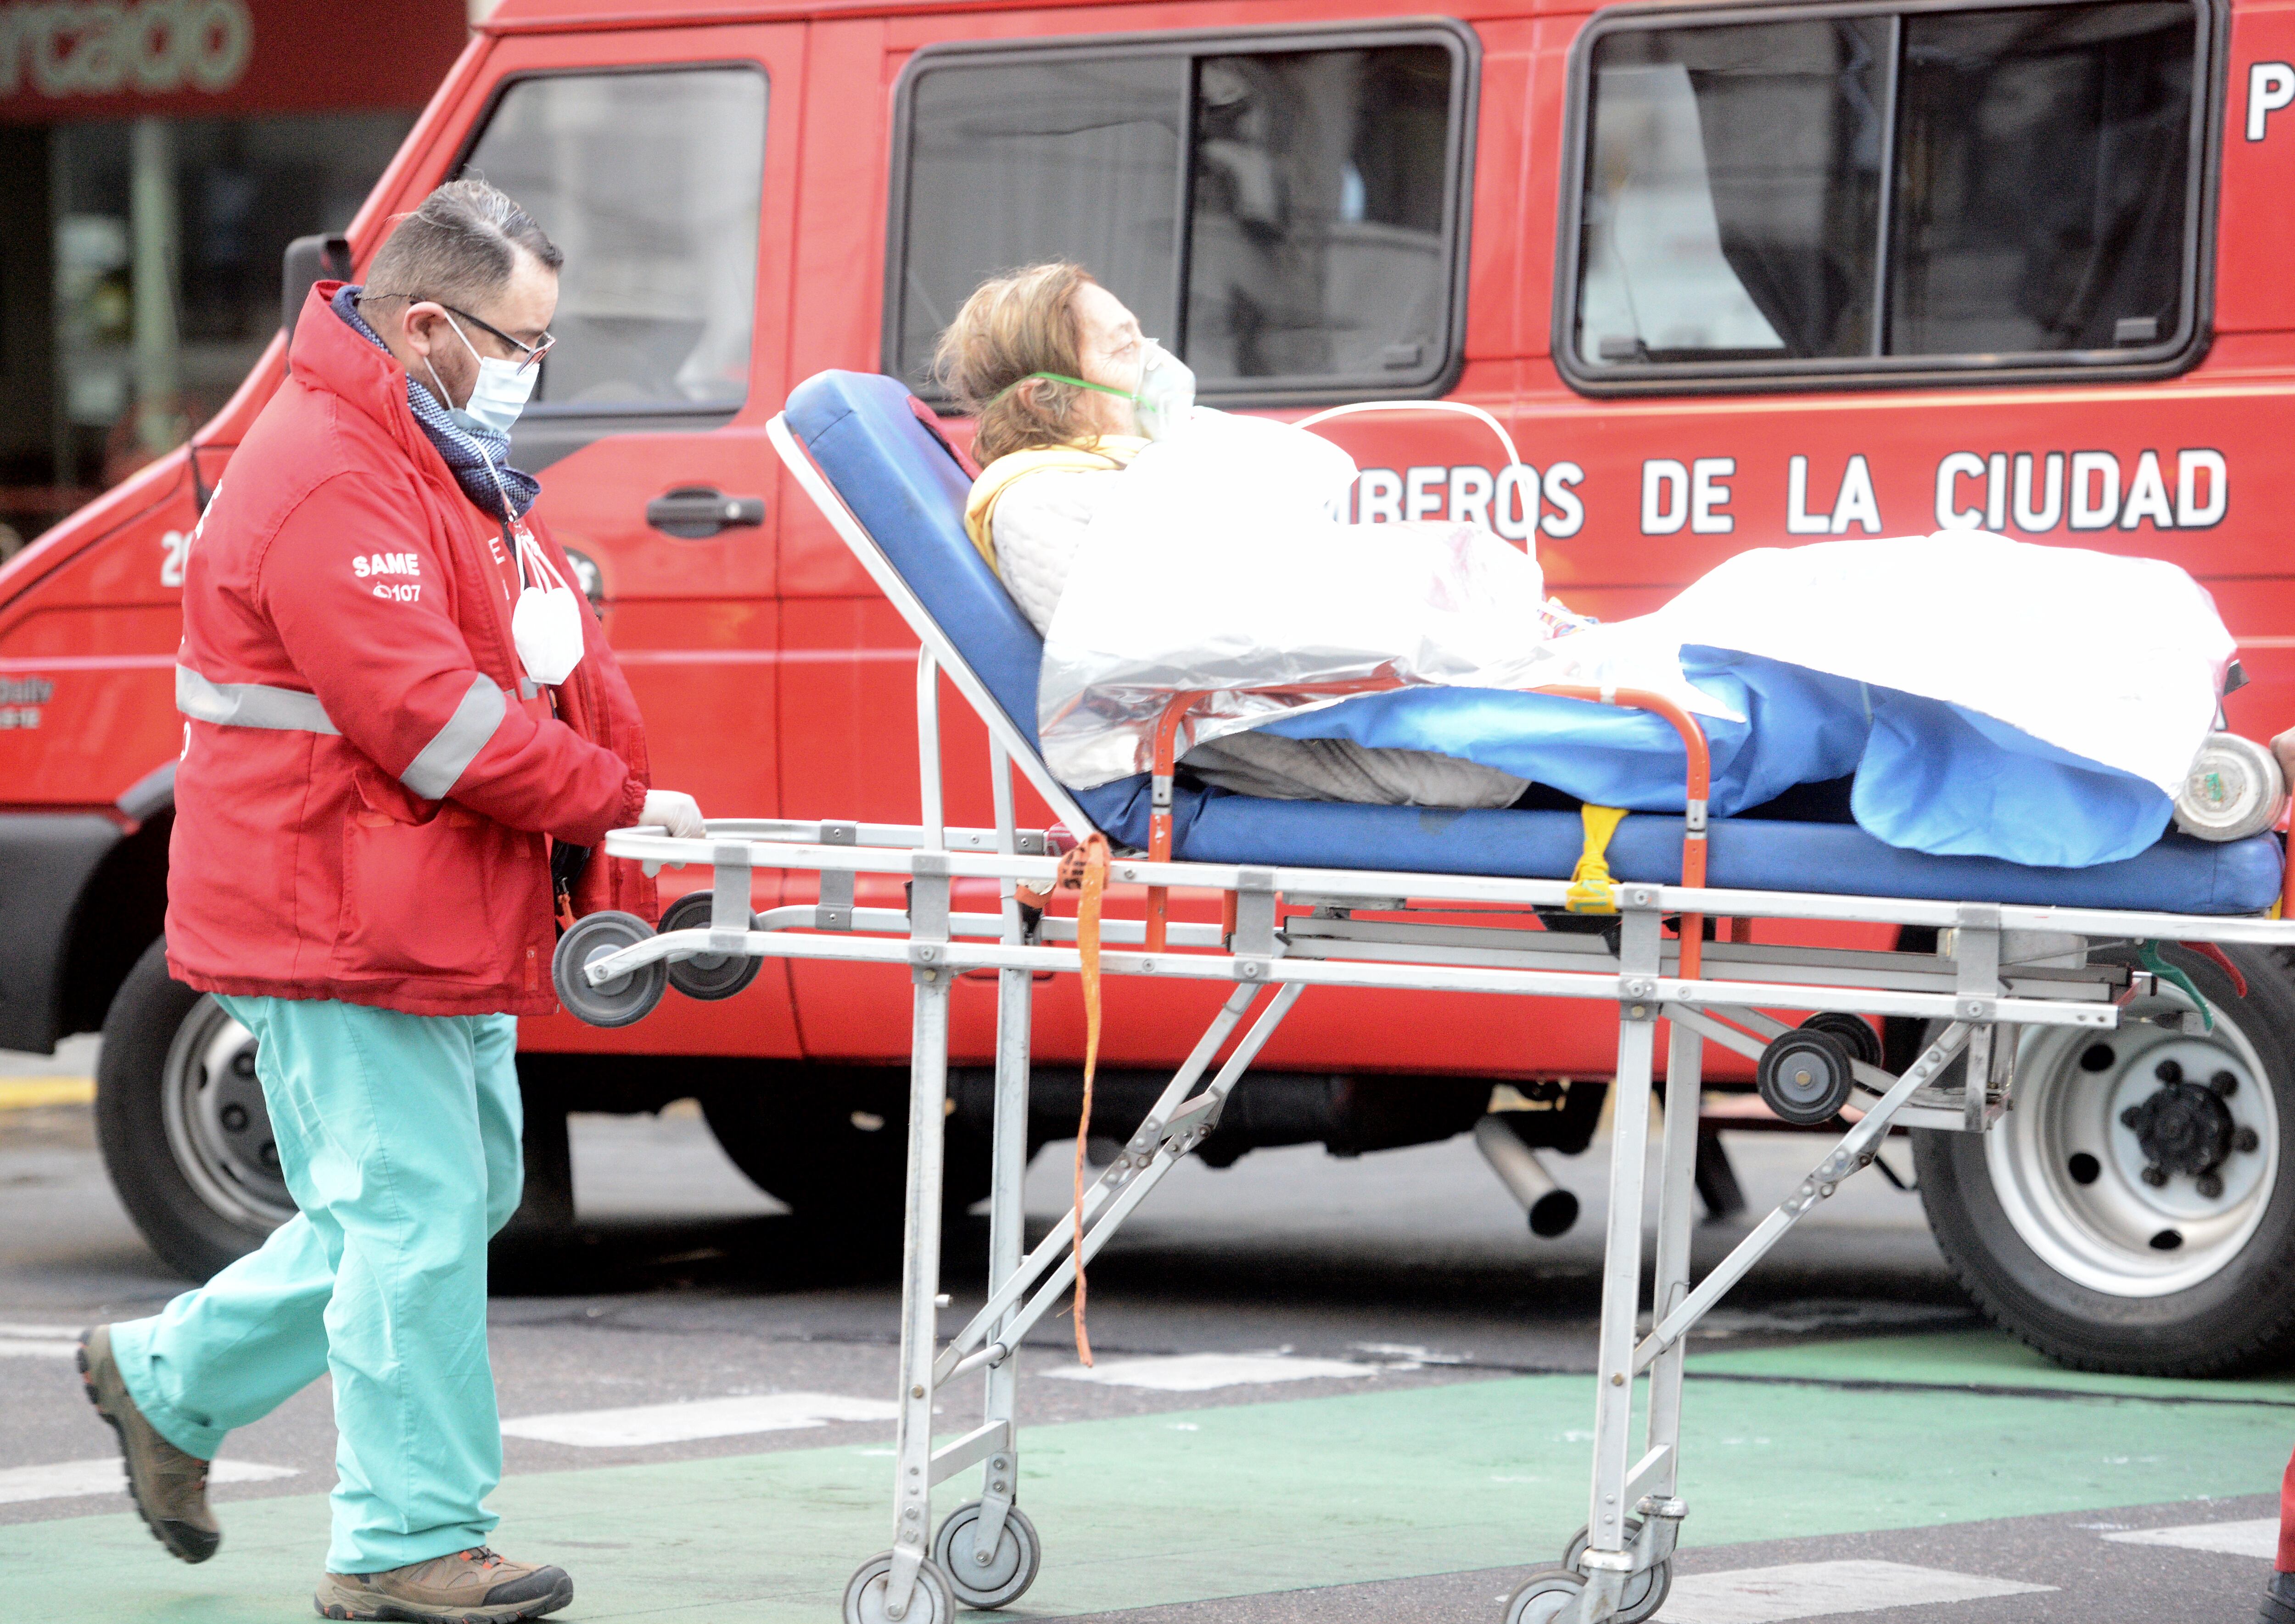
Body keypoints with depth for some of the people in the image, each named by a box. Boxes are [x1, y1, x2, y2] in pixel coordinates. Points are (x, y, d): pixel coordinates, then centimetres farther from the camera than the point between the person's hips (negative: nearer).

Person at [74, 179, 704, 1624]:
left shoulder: (456, 463, 16)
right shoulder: (330, 481, -19)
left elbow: (555, 656, 18)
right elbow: (423, 711, -26)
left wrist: (620, 791, 2)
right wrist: (613, 803, -20)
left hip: (438, 927, 11)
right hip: (338, 925, -11)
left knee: (460, 1196, 17)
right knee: (415, 1212, -8)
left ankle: (168, 1381, 30)